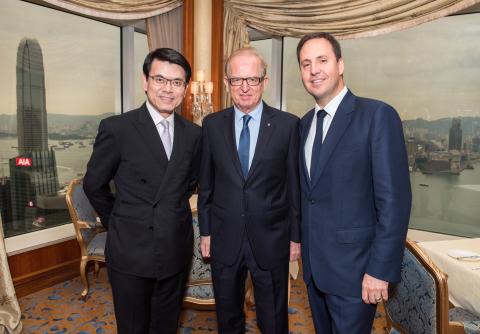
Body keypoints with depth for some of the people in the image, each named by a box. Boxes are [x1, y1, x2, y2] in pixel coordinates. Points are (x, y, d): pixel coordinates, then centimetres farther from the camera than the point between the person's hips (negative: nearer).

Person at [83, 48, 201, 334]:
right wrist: (117, 223, 8)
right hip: (131, 252, -3)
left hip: (176, 250, 3)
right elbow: (94, 185, -1)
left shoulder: (193, 133, 1)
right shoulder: (116, 128, -11)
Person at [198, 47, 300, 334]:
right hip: (224, 239, 2)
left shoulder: (288, 125, -7)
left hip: (271, 240, -1)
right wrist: (205, 231, 5)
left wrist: (296, 236, 0)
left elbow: (294, 185, -3)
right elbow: (206, 183, 4)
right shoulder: (212, 124, -1)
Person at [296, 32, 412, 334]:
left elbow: (395, 199, -17)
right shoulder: (305, 123, 7)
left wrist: (381, 270, -18)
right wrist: (302, 242, 9)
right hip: (313, 263, 6)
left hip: (353, 266, -6)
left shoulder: (377, 115, -14)